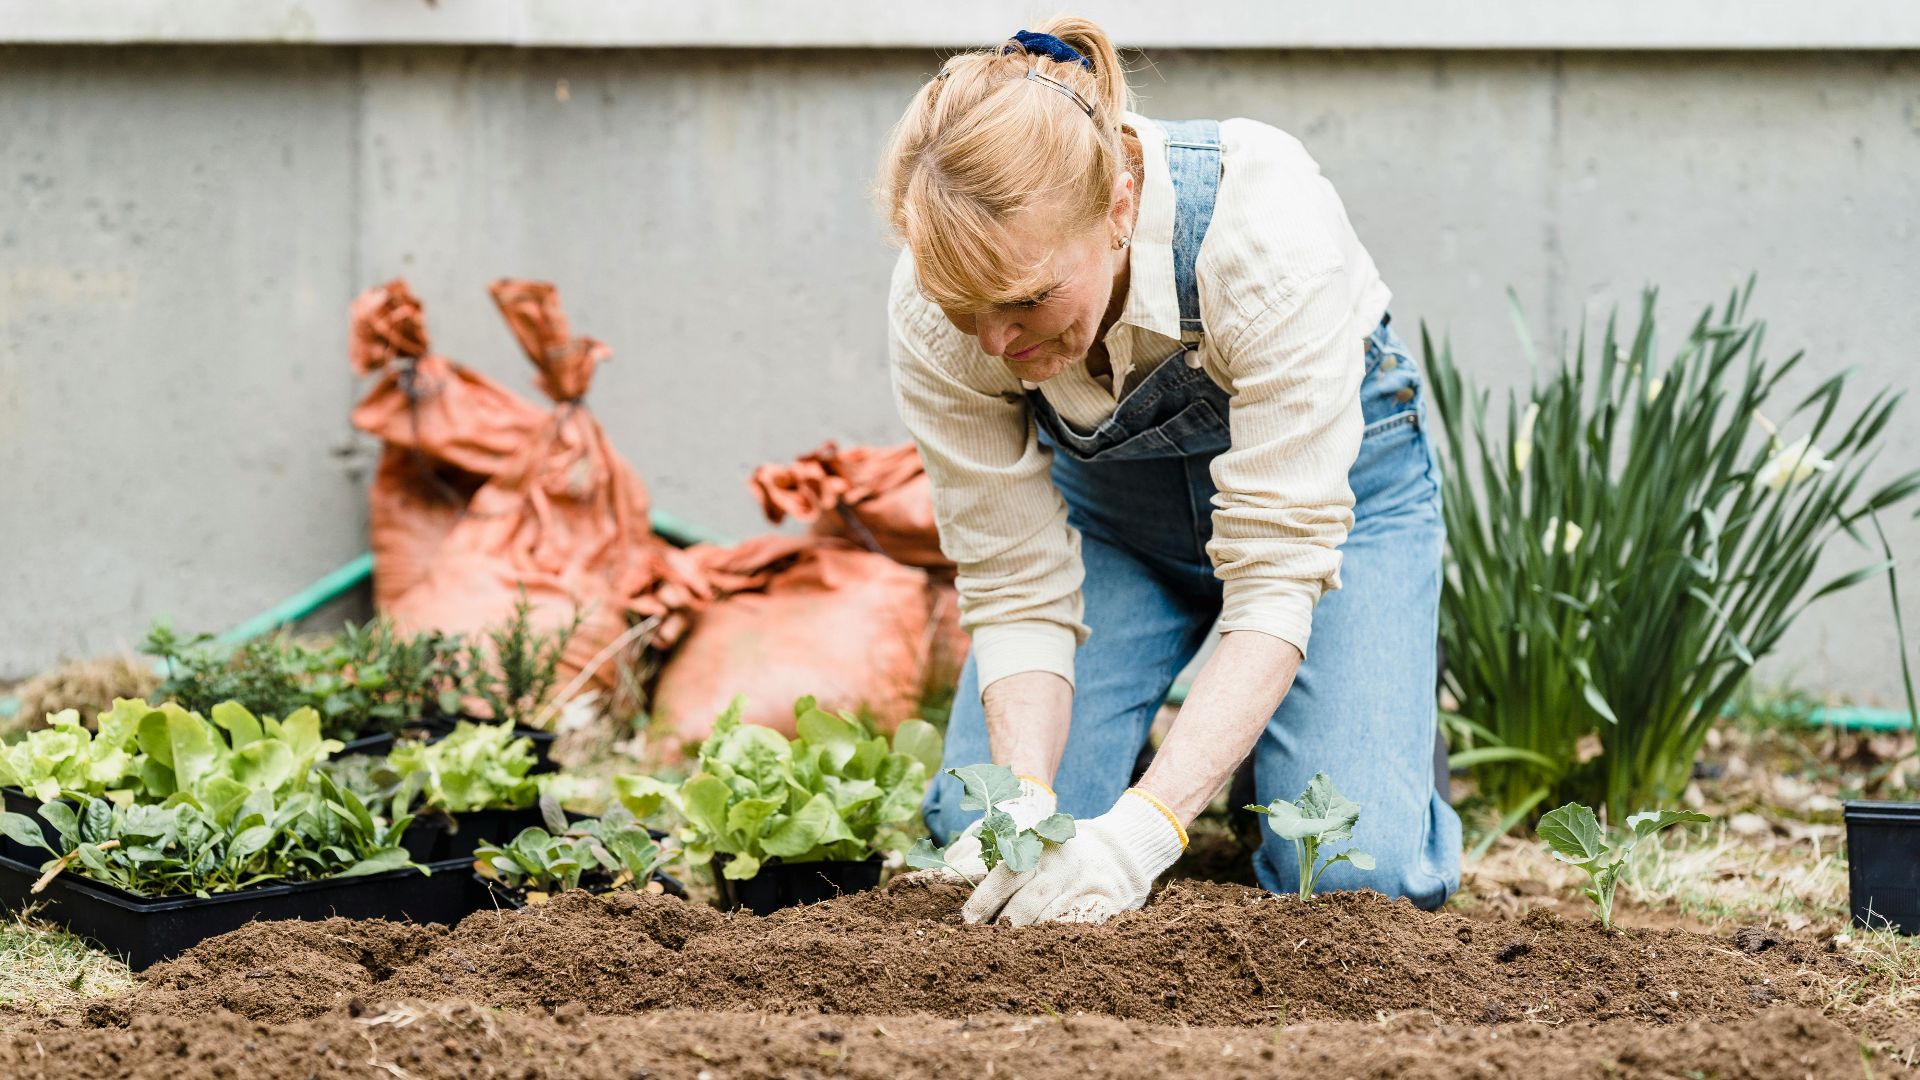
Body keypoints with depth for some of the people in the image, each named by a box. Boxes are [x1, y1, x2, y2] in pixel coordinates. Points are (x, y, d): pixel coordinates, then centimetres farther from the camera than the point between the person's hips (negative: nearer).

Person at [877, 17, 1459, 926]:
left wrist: (1144, 829, -46)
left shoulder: (1265, 235, -39)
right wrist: (1027, 807, -37)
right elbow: (1017, 588, -20)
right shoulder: (937, 319, -29)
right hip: (1109, 499, 3)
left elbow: (1277, 574, -37)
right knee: (978, 830, -16)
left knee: (1356, 877, -20)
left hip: (1328, 467, -3)